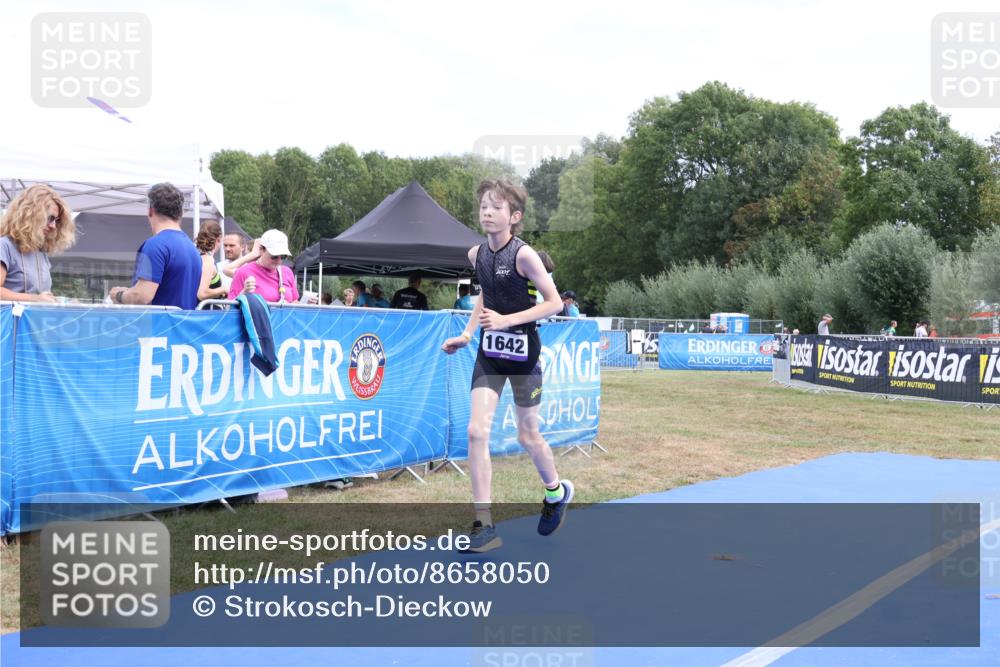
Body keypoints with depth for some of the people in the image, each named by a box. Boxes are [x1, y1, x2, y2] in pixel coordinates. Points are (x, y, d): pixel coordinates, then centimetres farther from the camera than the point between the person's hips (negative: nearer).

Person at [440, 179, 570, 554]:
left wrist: (507, 320, -23)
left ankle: (557, 492, 39)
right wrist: (467, 334, 8)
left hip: (522, 351, -5)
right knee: (476, 431, -8)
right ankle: (483, 525, -4)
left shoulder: (523, 254, -16)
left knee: (528, 436, 8)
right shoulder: (476, 254, 2)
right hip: (489, 353, 5)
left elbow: (554, 303, -15)